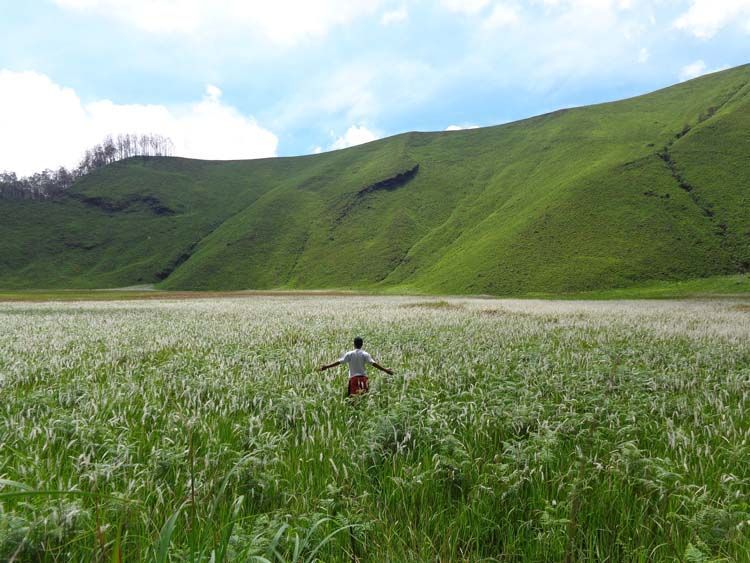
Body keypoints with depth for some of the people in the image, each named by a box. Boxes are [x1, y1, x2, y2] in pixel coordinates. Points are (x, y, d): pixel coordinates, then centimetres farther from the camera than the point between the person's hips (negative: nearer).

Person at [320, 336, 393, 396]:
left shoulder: (349, 354, 1)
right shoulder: (365, 354, 1)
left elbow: (339, 362, -2)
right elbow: (373, 363, -7)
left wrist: (326, 367, 4)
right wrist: (385, 370, -6)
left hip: (353, 378, 0)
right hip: (363, 377, 1)